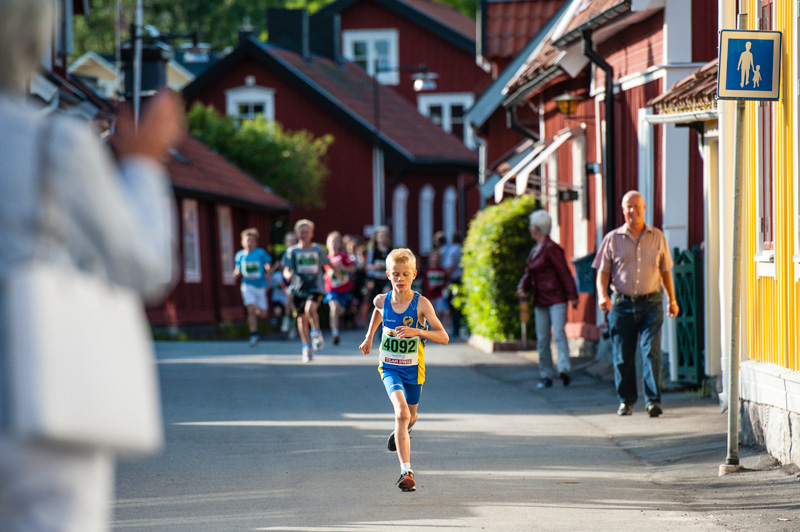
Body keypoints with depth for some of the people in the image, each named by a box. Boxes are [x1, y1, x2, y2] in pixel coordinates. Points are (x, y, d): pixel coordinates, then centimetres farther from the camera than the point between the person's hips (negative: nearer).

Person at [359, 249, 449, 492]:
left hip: (413, 369, 0)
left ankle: (401, 433, 60)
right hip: (390, 368, 0)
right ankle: (406, 471, -26)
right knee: (401, 412, -22)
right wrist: (369, 337, 21)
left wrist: (417, 331, -33)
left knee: (410, 415, 20)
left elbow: (444, 337, -20)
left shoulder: (421, 303, -16)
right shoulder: (382, 301, -6)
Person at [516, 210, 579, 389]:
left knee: (559, 334, -20)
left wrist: (572, 296, -18)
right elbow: (529, 273, 19)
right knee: (542, 340, 7)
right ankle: (546, 376, 12)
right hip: (540, 301, 9)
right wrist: (522, 288, 0)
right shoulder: (535, 250, 16)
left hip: (556, 299, -9)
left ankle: (564, 369, -31)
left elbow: (564, 272, -14)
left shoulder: (551, 248, -11)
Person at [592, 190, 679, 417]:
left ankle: (653, 400, -10)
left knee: (652, 351, -10)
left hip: (651, 303, 0)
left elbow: (665, 270, 17)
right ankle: (626, 400, 15)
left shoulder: (657, 237, 10)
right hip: (622, 304, 0)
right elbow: (602, 271, 6)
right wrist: (602, 295, -11)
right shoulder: (613, 239, 6)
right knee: (622, 356, 3)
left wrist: (672, 300, 17)